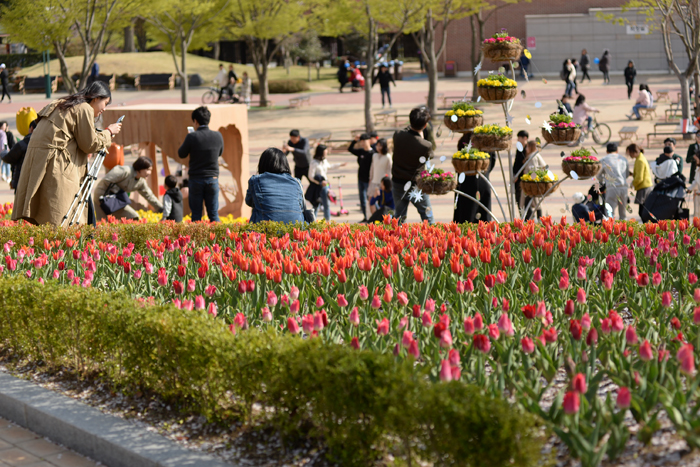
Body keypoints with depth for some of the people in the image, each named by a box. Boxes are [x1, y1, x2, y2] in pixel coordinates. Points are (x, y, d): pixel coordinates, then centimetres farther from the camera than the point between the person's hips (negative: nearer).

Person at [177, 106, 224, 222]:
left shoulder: (192, 137, -13)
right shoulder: (218, 136, -3)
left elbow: (181, 154, 0)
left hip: (196, 179, -2)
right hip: (212, 178, 2)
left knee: (196, 214, 6)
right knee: (213, 214, 8)